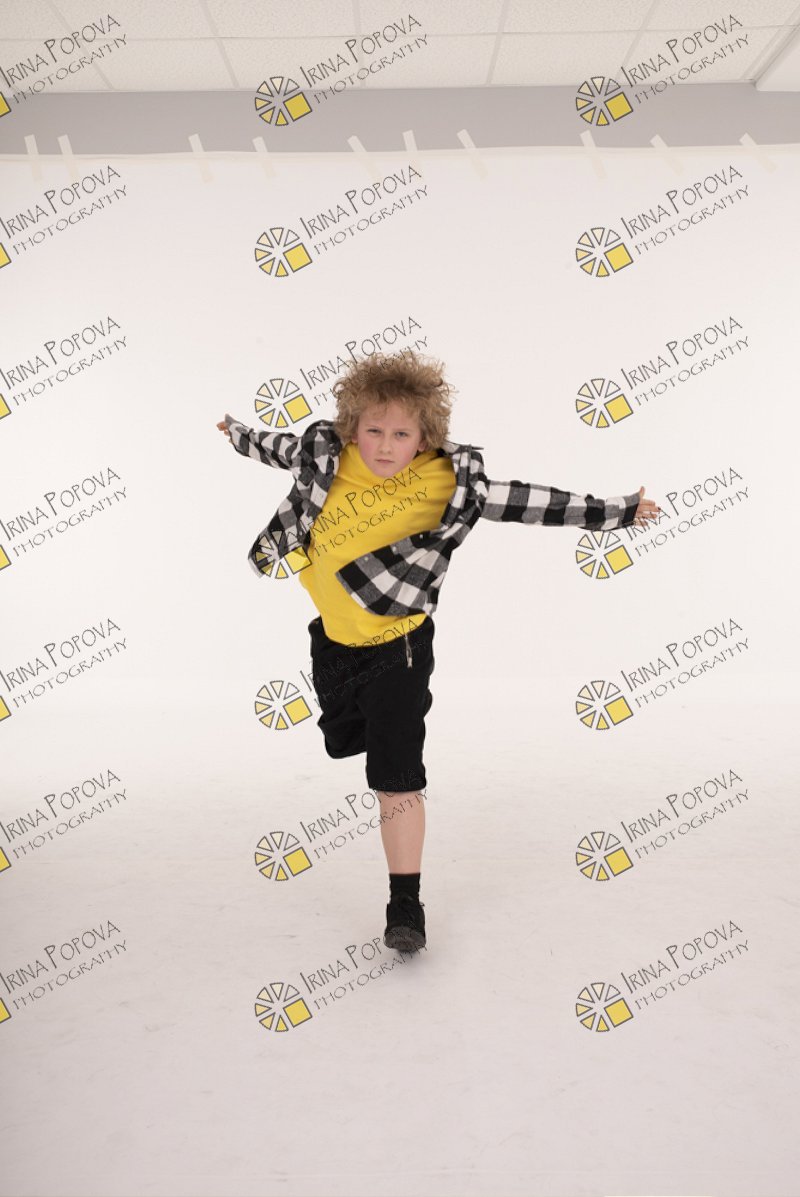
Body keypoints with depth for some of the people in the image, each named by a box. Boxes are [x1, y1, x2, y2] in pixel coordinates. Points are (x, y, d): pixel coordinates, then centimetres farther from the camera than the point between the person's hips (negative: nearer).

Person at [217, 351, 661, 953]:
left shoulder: (449, 483, -18)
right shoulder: (326, 456, -10)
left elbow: (522, 500, -14)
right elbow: (280, 447, 12)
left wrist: (616, 511, -13)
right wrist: (237, 431, 30)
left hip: (398, 647, -4)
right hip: (332, 638, 5)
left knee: (397, 782, -5)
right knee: (344, 742, 26)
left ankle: (406, 904, 9)